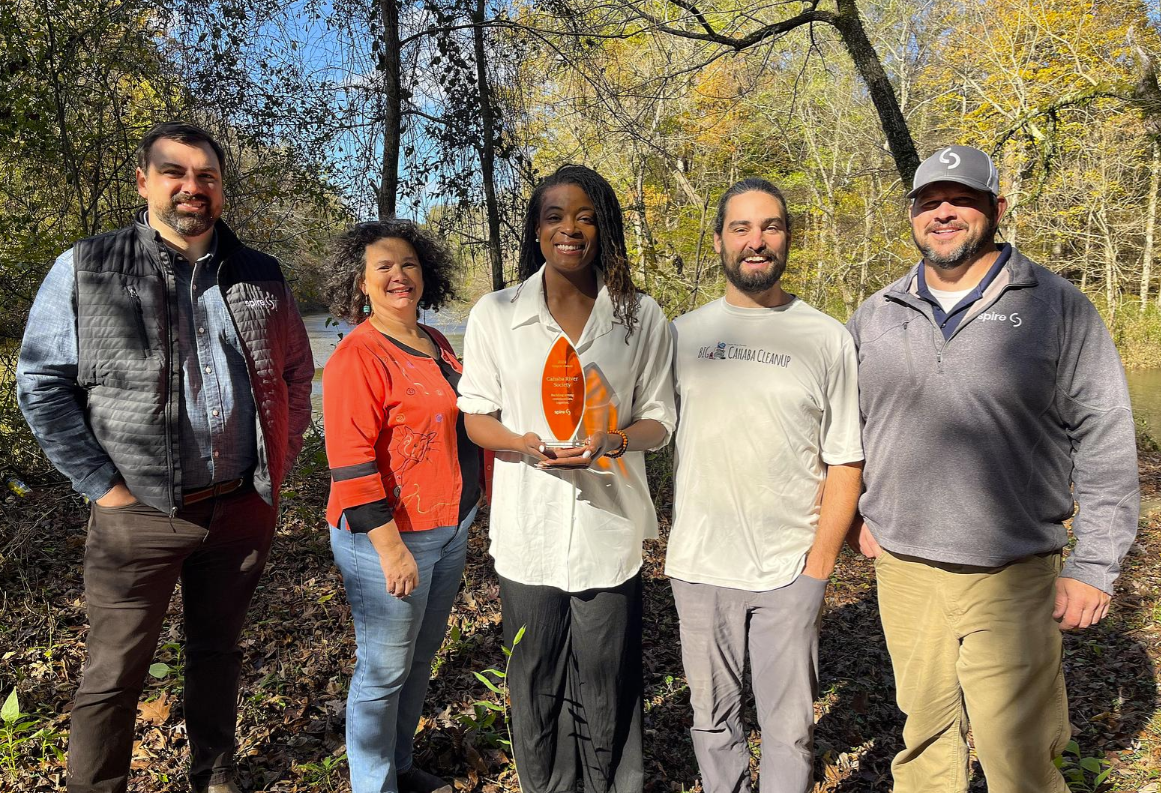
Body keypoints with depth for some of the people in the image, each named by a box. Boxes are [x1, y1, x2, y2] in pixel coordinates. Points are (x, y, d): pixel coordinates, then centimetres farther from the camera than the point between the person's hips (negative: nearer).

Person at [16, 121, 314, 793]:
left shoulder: (261, 276, 5)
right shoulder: (86, 269, -3)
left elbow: (298, 374, 14)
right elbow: (41, 384, -3)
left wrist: (281, 462, 7)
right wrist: (103, 484, -8)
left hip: (244, 508, 3)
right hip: (139, 514, -3)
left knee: (219, 654, 20)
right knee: (113, 678, 9)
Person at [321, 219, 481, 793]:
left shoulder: (436, 344, 9)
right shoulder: (357, 355, -15)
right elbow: (351, 463, -20)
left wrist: (463, 515, 18)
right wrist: (390, 547, -21)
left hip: (450, 531, 8)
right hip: (389, 537, -8)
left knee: (421, 658, 20)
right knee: (385, 670, 7)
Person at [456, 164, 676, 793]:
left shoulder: (642, 317, 1)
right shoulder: (494, 314, 0)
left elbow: (658, 420, 5)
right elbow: (476, 416, 4)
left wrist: (611, 440, -18)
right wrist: (527, 444, -17)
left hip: (609, 527, 0)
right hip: (529, 531, 0)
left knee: (608, 688, 8)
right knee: (537, 685, 12)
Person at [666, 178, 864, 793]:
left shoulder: (827, 338, -1)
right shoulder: (682, 333, 5)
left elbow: (845, 463, 0)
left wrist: (819, 564, -5)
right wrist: (670, 545, 5)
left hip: (790, 572, -2)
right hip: (698, 566, 2)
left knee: (789, 726, 10)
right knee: (713, 718, 16)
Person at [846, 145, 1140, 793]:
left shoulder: (1058, 307, -2)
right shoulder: (876, 317, 8)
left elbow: (1107, 441, -3)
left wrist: (1095, 567, -6)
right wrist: (855, 514, 10)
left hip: (1014, 579, -3)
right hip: (903, 571, 3)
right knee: (925, 738, 16)